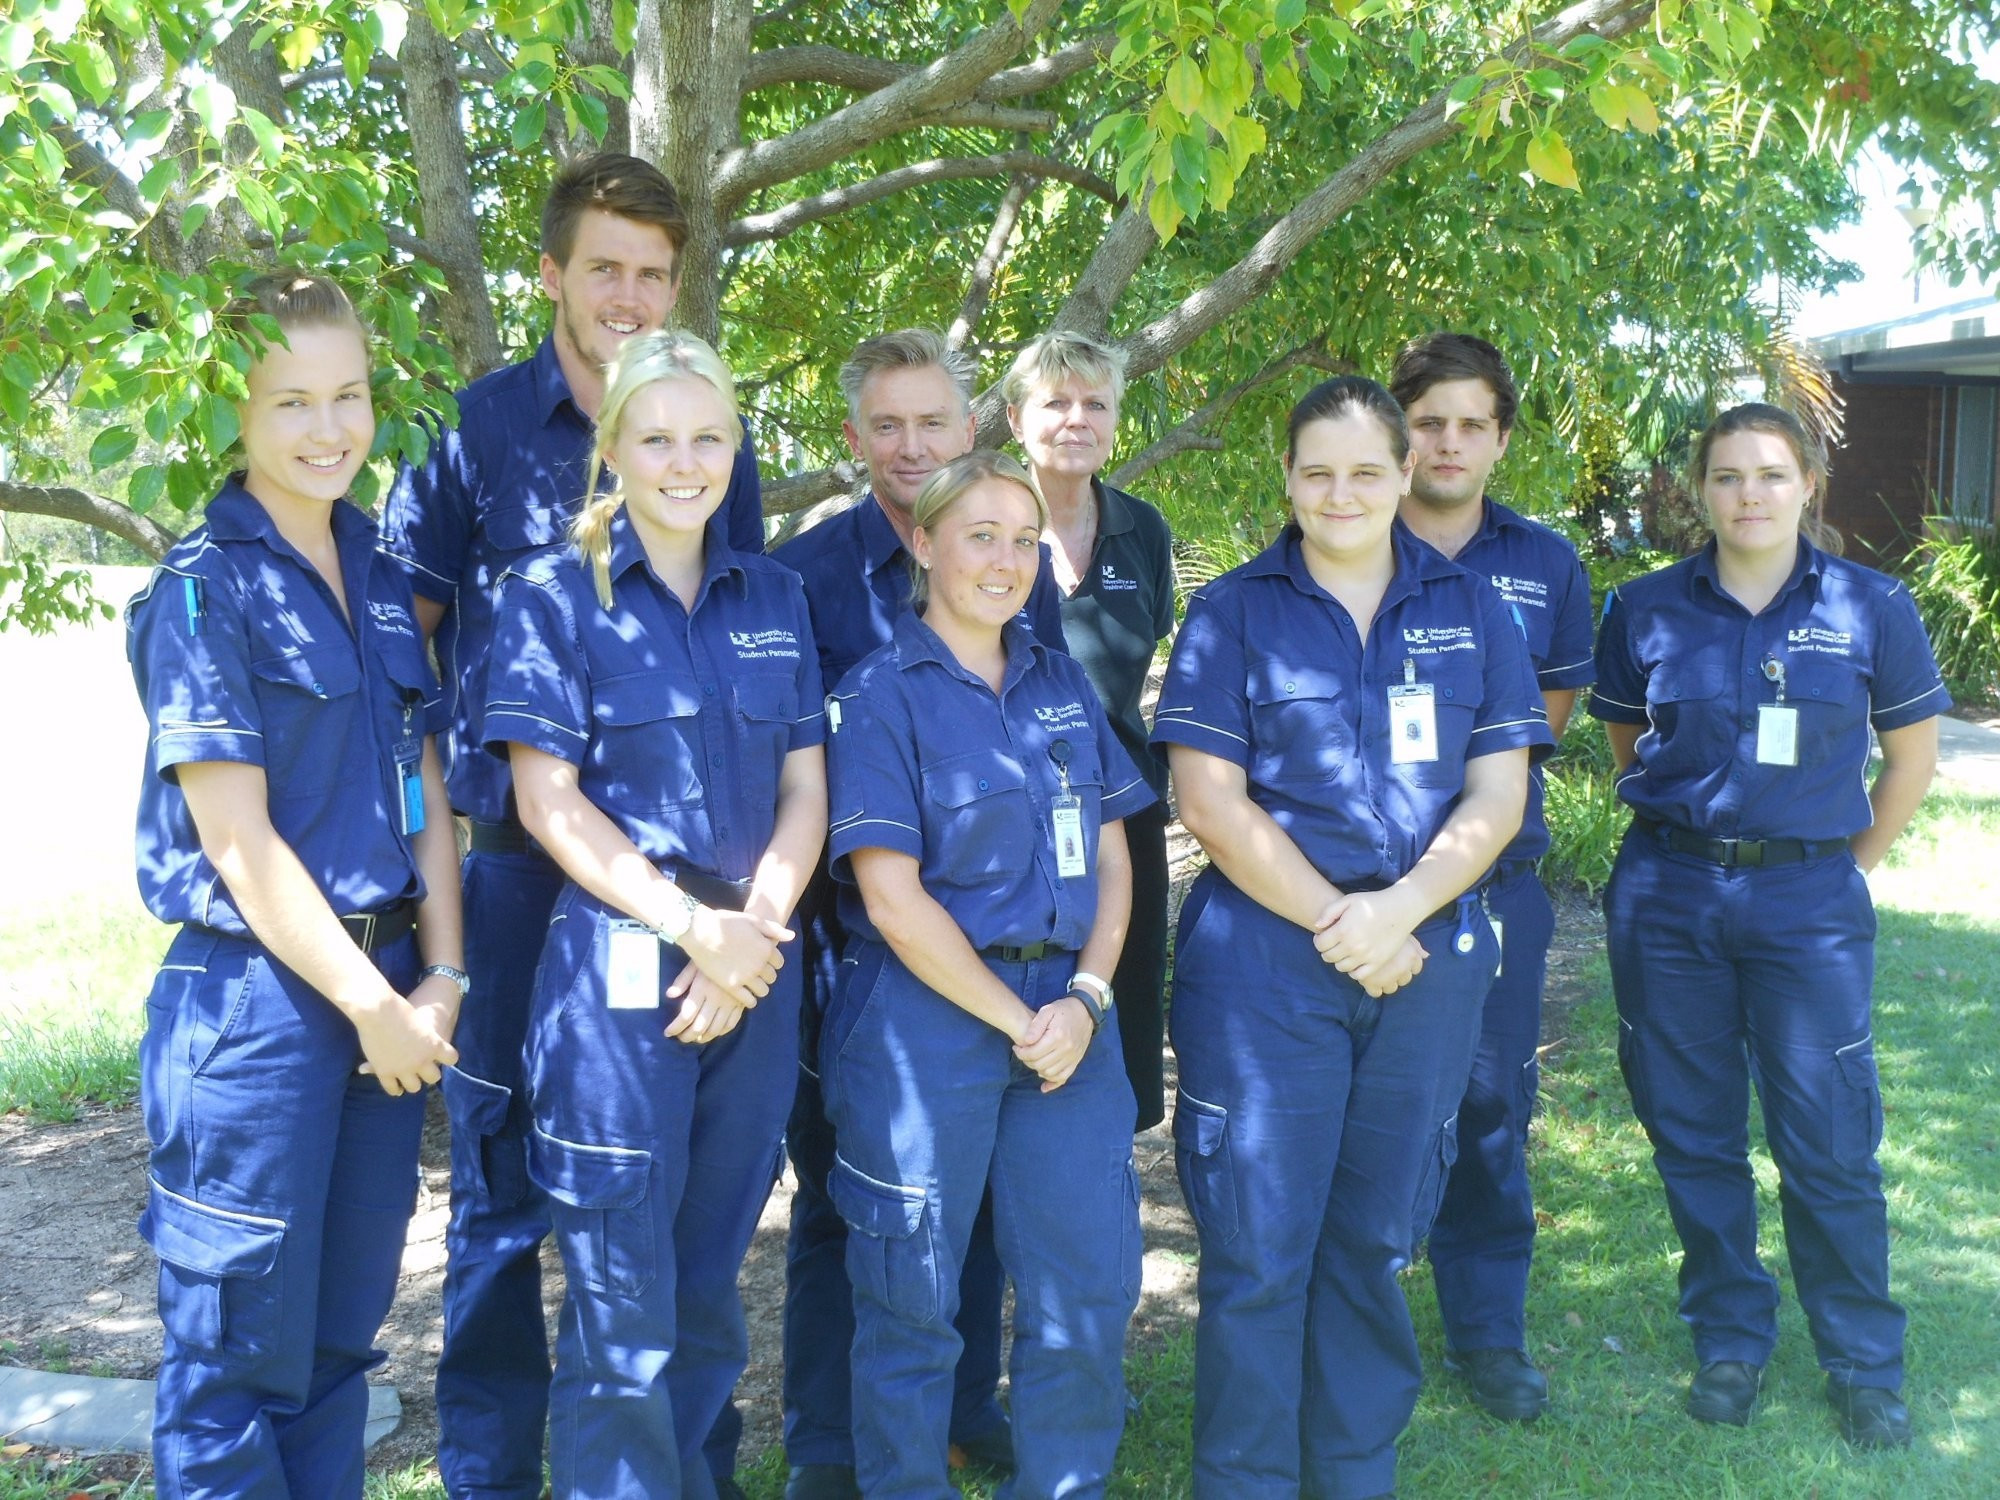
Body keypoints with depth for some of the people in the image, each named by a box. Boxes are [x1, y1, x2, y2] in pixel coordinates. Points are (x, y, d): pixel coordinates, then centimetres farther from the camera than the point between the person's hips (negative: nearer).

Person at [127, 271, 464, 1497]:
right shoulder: (205, 587, -8)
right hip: (256, 994, -6)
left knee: (343, 1337, 15)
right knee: (243, 1348, 4)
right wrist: (372, 1004, -12)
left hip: (390, 994, 6)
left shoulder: (381, 576, 11)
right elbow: (237, 839, -13)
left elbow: (425, 790, 10)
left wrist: (440, 979, -1)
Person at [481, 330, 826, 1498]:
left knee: (708, 1294, 14)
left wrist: (756, 930, -8)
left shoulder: (775, 596, 10)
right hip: (616, 973, -4)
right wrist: (693, 928, -15)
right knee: (622, 1311, 0)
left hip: (756, 979, 4)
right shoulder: (555, 592, -2)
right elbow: (548, 799, -7)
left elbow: (805, 790, 8)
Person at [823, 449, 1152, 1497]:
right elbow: (890, 894, -13)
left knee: (1089, 1284, 8)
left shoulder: (1062, 685, 11)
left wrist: (1084, 999, -5)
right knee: (911, 1296, 7)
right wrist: (1014, 1020, -12)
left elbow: (1110, 858, 10)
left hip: (1067, 1009, 5)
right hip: (925, 1012, -5)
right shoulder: (880, 695, -6)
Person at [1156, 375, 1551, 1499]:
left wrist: (1399, 910, -13)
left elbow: (1498, 792, 2)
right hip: (1263, 957, -2)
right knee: (1258, 1249, 2)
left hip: (1429, 958, 3)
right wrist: (1333, 922, -13)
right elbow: (1209, 798, -7)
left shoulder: (1471, 609, 8)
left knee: (1375, 1239, 13)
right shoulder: (1234, 611, 1)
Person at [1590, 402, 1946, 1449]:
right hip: (1668, 894, 2)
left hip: (1807, 900, -1)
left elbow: (1912, 756, 9)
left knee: (1828, 1144, 0)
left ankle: (1865, 1369, 18)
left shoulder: (1870, 607, -2)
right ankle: (1729, 1342, 26)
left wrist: (1852, 864, 9)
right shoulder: (1647, 609, 1)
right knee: (1694, 1134, 9)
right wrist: (1683, 828, 10)